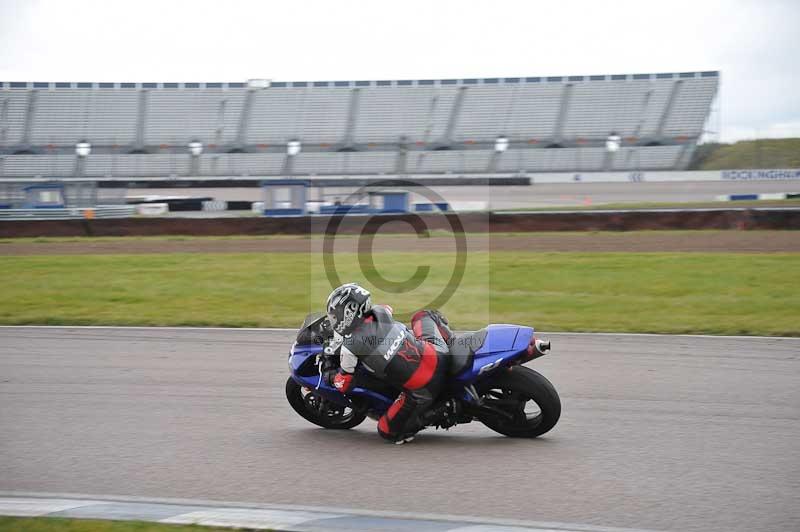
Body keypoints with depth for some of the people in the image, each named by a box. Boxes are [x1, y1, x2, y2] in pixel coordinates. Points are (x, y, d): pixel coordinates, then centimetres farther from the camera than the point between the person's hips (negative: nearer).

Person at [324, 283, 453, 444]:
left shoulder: (349, 347, -10)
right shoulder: (380, 311, 5)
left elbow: (342, 386, 5)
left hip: (420, 391, -5)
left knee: (387, 431, 12)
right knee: (423, 315, 34)